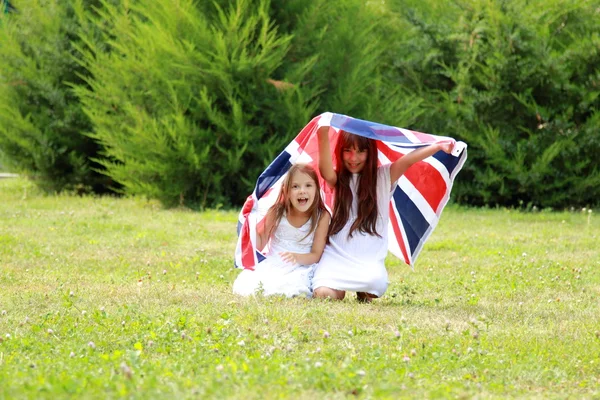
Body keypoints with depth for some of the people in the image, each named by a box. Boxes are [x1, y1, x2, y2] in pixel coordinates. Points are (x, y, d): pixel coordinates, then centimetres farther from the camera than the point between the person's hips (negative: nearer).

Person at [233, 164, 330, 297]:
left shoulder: (321, 217, -8)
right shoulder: (276, 213, -3)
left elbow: (316, 255, -6)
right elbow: (259, 245, 4)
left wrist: (297, 257, -26)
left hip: (301, 267, -2)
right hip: (271, 265, 2)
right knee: (243, 285, -22)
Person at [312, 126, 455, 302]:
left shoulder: (384, 177, 7)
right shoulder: (338, 180, 8)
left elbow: (407, 160, -8)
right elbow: (326, 171, -13)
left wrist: (438, 147, -24)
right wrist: (323, 137, -28)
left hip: (369, 260, 0)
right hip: (335, 255, 0)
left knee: (376, 281, -33)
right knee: (324, 293, -25)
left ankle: (364, 293, 6)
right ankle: (341, 290, 13)